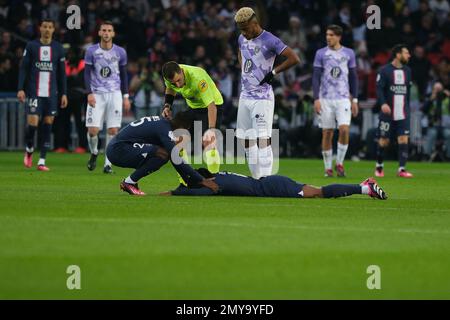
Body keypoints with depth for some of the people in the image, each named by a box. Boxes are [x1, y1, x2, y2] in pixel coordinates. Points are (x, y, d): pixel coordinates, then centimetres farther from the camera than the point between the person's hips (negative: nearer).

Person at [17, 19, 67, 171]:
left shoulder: (58, 48, 7)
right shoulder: (31, 46, 2)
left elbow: (62, 73, 11)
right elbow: (23, 68, 2)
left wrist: (64, 93, 6)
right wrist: (20, 89, -7)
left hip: (51, 93, 2)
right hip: (34, 92, -2)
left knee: (48, 124, 1)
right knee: (32, 123, -12)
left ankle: (42, 161, 5)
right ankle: (29, 150, 17)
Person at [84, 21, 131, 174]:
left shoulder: (120, 52, 3)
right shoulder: (91, 51, -1)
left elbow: (124, 75, 12)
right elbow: (87, 73, 0)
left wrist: (126, 96, 7)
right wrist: (89, 93, -11)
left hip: (114, 94, 1)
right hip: (96, 95, -1)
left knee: (113, 130, -5)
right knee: (92, 130, -8)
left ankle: (108, 164, 4)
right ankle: (94, 153, 22)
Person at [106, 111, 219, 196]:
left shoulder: (162, 122, 14)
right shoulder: (164, 129, -16)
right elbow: (176, 160, -22)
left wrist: (191, 182, 19)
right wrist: (201, 180, -19)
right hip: (118, 150, -10)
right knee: (162, 154, -22)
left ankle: (129, 182, 8)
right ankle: (129, 182, -11)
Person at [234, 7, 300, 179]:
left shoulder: (270, 41, -15)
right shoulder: (242, 39, 8)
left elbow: (294, 59, -21)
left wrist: (273, 72, -15)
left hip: (262, 98, -8)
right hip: (245, 95, 8)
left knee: (263, 139, -13)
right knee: (245, 139, 9)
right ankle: (256, 179, 17)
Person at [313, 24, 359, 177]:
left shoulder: (348, 53, 7)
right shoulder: (321, 53, 3)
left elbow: (353, 77, 12)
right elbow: (316, 77, 1)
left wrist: (354, 100, 8)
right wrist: (316, 99, -8)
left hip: (343, 98, 0)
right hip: (326, 99, 0)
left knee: (344, 129, -16)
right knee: (327, 133, 1)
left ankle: (339, 163, 0)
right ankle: (328, 168, 10)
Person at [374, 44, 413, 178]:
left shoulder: (407, 71, 12)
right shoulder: (384, 70, -5)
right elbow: (379, 89, -11)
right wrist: (383, 103, -26)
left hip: (403, 113, 4)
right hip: (388, 112, -4)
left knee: (403, 139, -7)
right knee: (383, 141, 2)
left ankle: (402, 169, -7)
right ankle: (379, 166, 22)